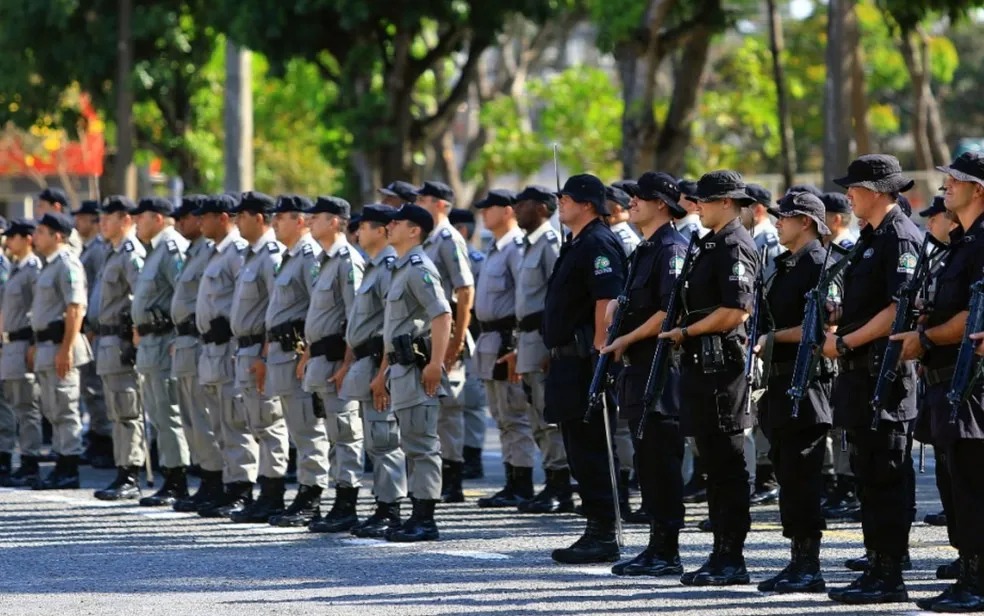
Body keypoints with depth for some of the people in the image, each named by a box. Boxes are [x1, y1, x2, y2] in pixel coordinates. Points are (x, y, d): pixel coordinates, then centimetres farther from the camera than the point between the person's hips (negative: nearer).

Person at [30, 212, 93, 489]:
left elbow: (76, 308, -21)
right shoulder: (49, 266, 18)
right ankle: (62, 467, 17)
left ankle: (69, 471, -6)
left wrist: (66, 349, -25)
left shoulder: (67, 264, -13)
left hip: (60, 346, -10)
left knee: (65, 409, -7)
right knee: (53, 411, 12)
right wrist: (37, 345, 22)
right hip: (46, 345, 10)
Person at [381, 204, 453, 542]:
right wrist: (385, 375, 25)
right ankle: (418, 517, 15)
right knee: (413, 446, 11)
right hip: (401, 368, 11)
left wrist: (435, 364, -26)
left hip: (417, 368, -11)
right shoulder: (400, 270, 20)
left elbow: (442, 315, -22)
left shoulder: (419, 269, -12)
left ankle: (425, 520, -10)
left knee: (421, 444, -10)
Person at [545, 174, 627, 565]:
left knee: (592, 450, -9)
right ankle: (596, 531, 17)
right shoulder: (577, 244, 20)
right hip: (569, 363, 11)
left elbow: (607, 301, -22)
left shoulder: (598, 244, -13)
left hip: (587, 360, -11)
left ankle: (604, 537, -6)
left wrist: (599, 355, -26)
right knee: (580, 449, 12)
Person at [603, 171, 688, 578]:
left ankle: (667, 552, -5)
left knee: (662, 461, -7)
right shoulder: (644, 250, 18)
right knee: (647, 460, 11)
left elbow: (671, 310, -21)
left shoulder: (672, 248, -12)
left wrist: (627, 339, -15)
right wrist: (617, 339, 12)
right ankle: (656, 547, 15)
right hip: (638, 369, 10)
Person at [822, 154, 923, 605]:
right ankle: (876, 568, 16)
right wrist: (838, 331, 9)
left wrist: (847, 342, -18)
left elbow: (900, 308, -21)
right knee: (869, 477, 12)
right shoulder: (872, 238, 18)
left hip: (886, 375, -10)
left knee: (887, 478, -7)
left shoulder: (901, 238, -12)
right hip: (861, 373, 10)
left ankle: (890, 576, -5)